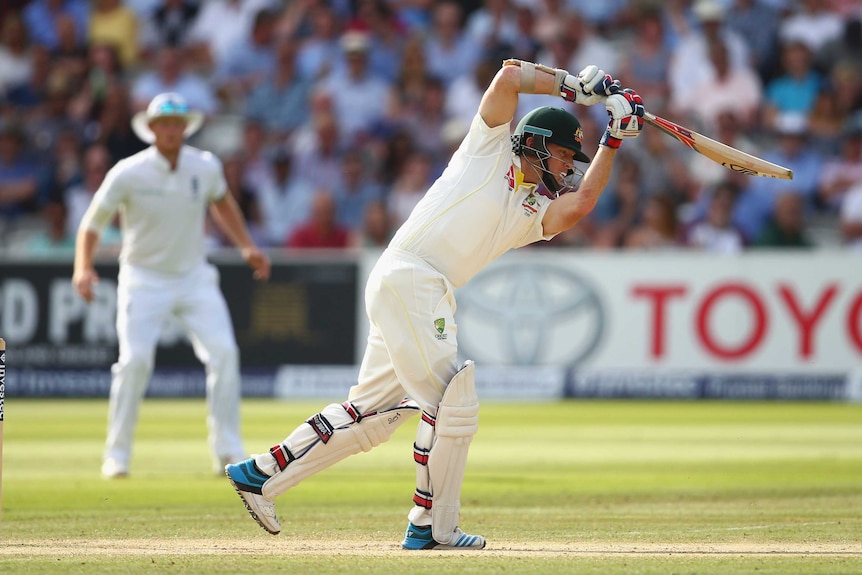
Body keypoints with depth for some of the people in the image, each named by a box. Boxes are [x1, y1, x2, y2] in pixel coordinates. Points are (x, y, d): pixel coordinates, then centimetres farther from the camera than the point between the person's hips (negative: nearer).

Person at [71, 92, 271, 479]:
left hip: (194, 277, 3)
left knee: (223, 352, -12)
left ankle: (228, 451, -3)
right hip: (144, 280, -3)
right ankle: (117, 456, -4)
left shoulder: (206, 167, -4)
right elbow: (92, 225, -10)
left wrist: (246, 247, 15)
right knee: (135, 360, -17)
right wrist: (83, 268, -27)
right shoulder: (127, 174, -14)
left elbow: (221, 201, 19)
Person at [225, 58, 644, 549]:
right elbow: (509, 76, -4)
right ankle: (434, 527, -1)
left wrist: (613, 142, 2)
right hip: (407, 276, -9)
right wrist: (573, 86, -1)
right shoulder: (490, 149, 5)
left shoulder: (536, 211, 21)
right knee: (456, 401, -8)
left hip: (431, 299, 9)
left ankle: (262, 473, 17)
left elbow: (581, 202, 2)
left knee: (375, 411, 11)